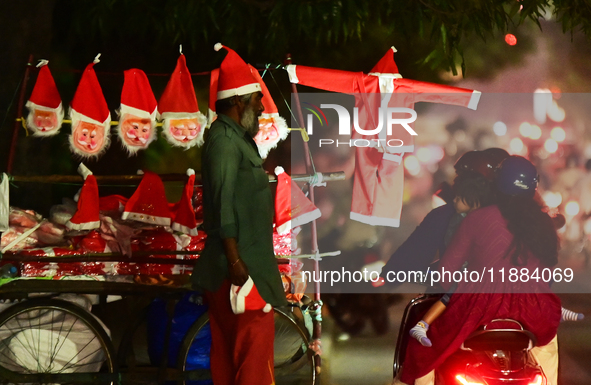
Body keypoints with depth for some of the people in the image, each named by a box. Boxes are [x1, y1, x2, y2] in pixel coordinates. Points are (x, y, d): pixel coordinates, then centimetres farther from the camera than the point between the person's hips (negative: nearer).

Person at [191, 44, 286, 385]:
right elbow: (223, 204, -21)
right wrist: (235, 261, -24)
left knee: (228, 343, 12)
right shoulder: (225, 140, -15)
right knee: (255, 335, -11)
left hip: (245, 261, 10)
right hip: (239, 264, -10)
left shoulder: (237, 137, 17)